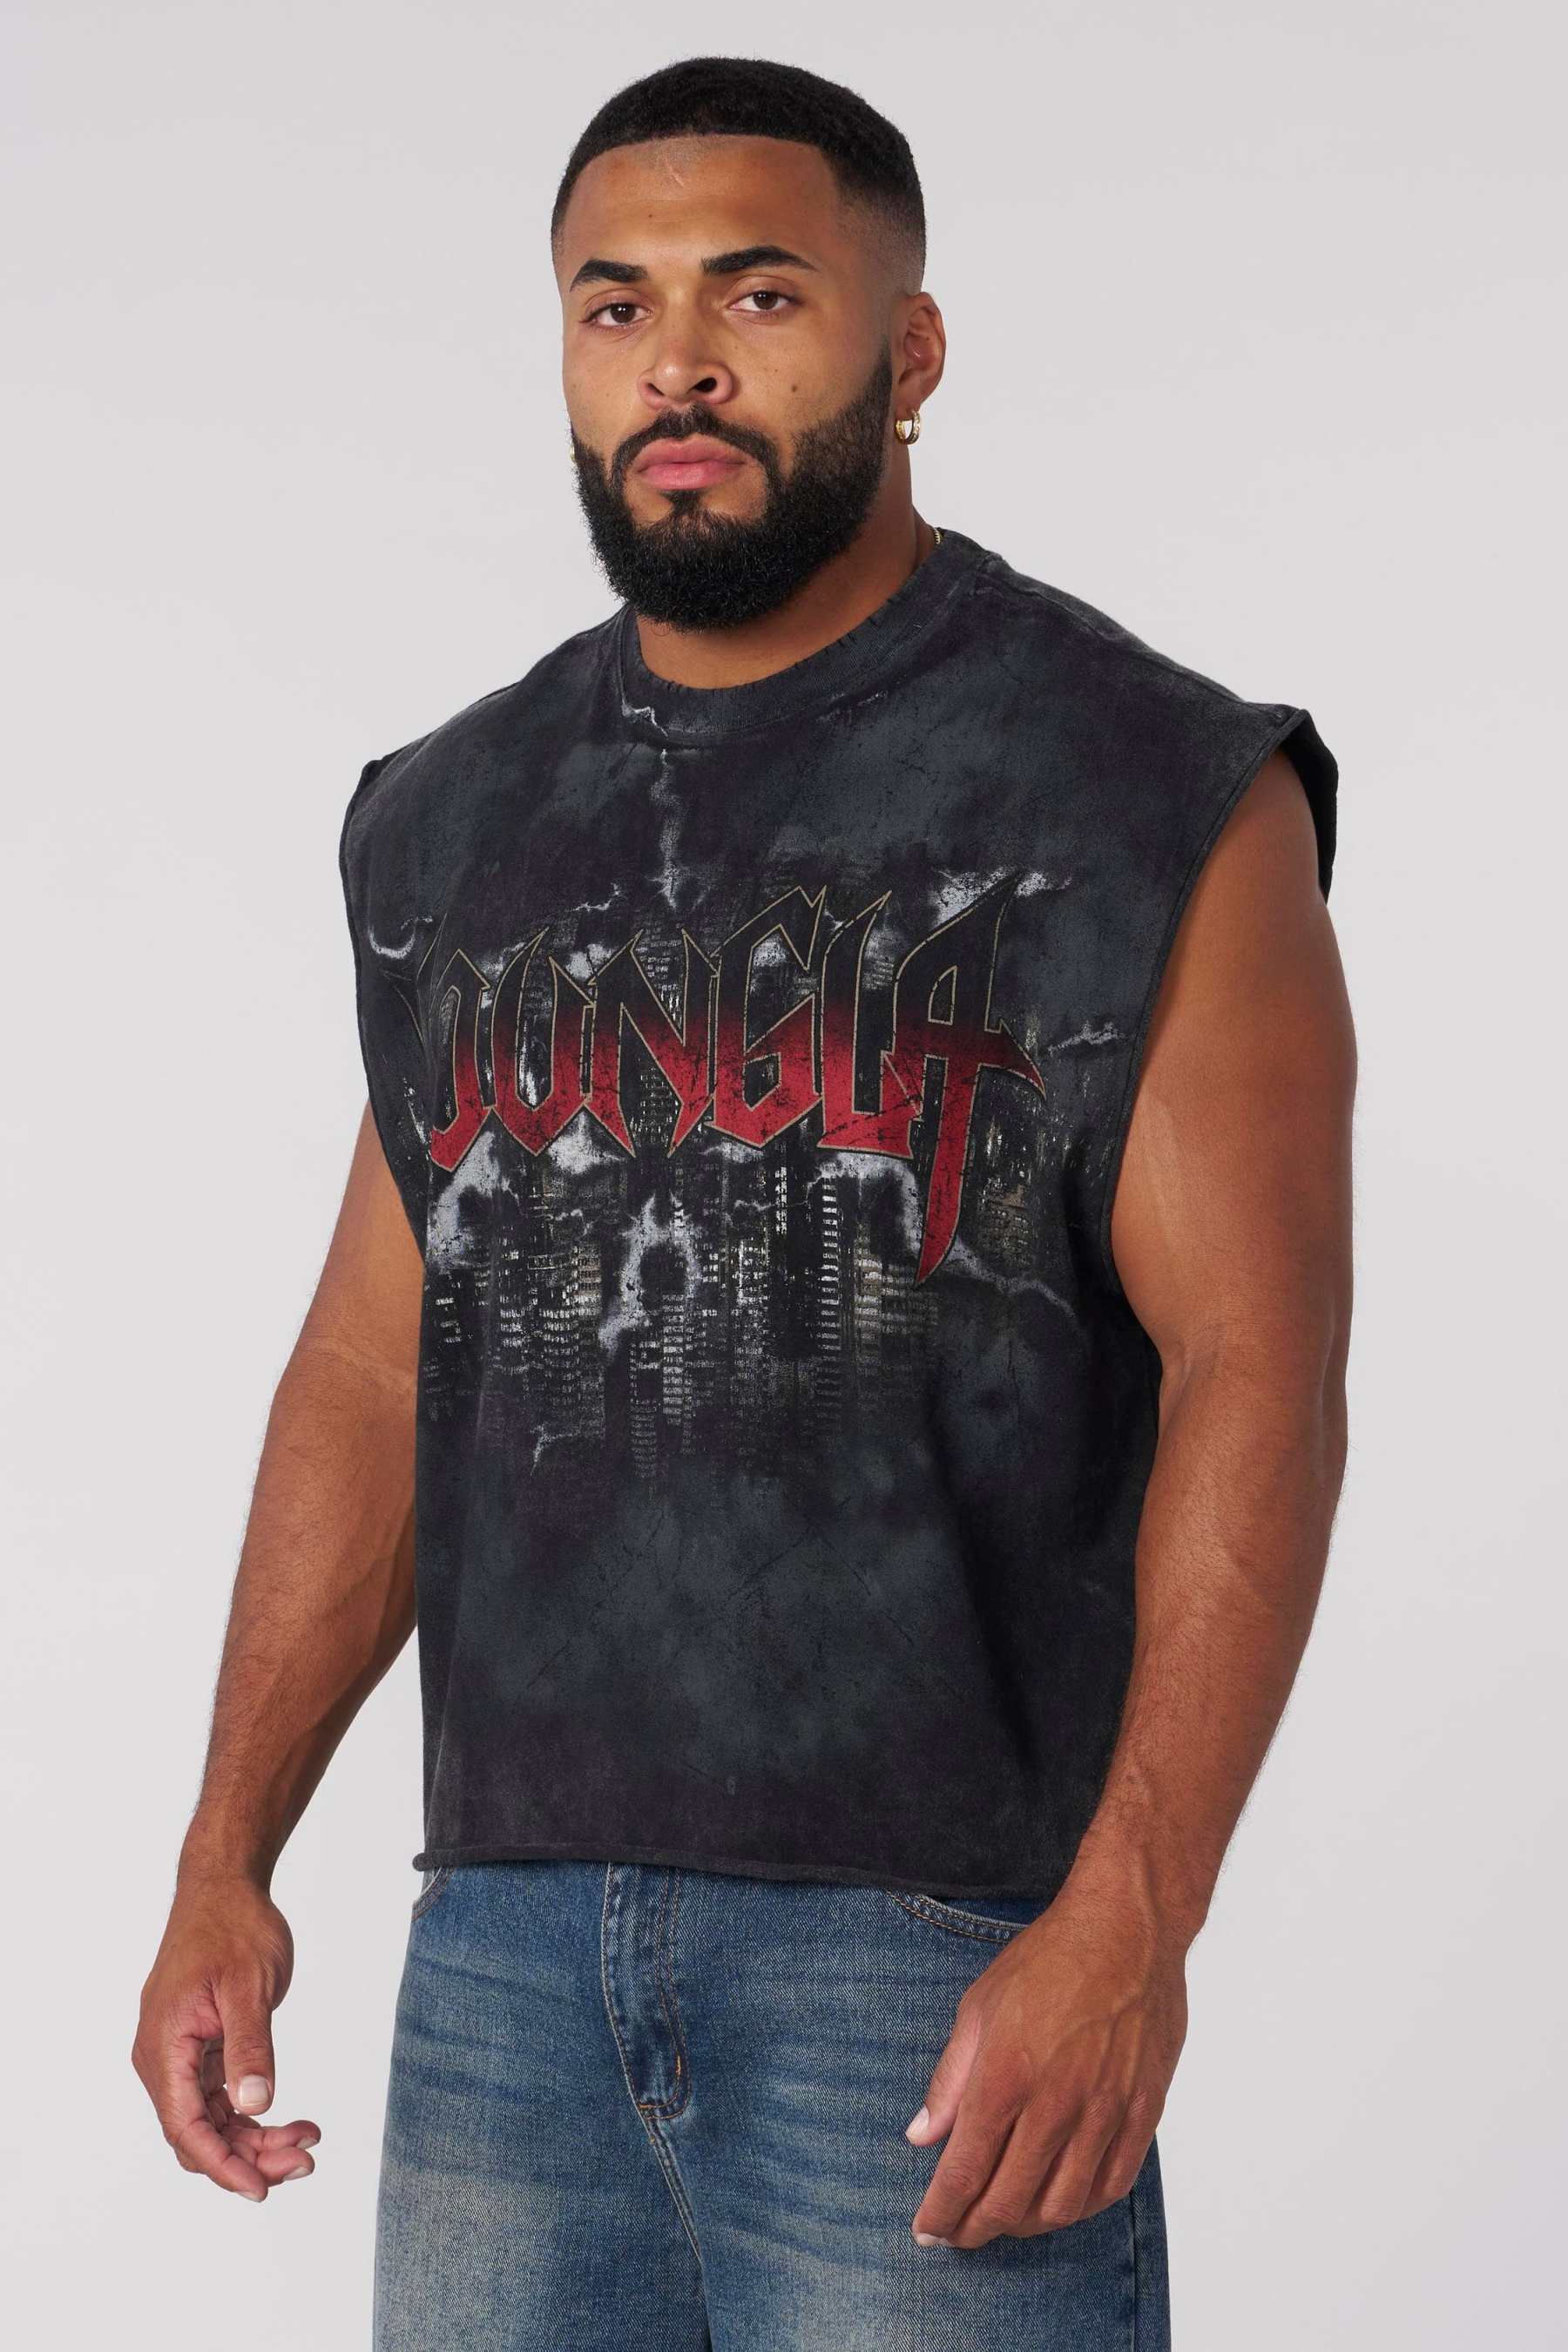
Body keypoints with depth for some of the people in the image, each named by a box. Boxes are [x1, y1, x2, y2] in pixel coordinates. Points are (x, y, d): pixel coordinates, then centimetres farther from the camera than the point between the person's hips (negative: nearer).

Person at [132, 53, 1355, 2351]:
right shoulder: (455, 823, 13)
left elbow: (1255, 1378, -10)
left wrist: (1128, 1924, -19)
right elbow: (374, 1366, 15)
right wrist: (225, 1863, 8)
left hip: (940, 1927, -5)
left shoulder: (1155, 797, -3)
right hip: (504, 1926, 5)